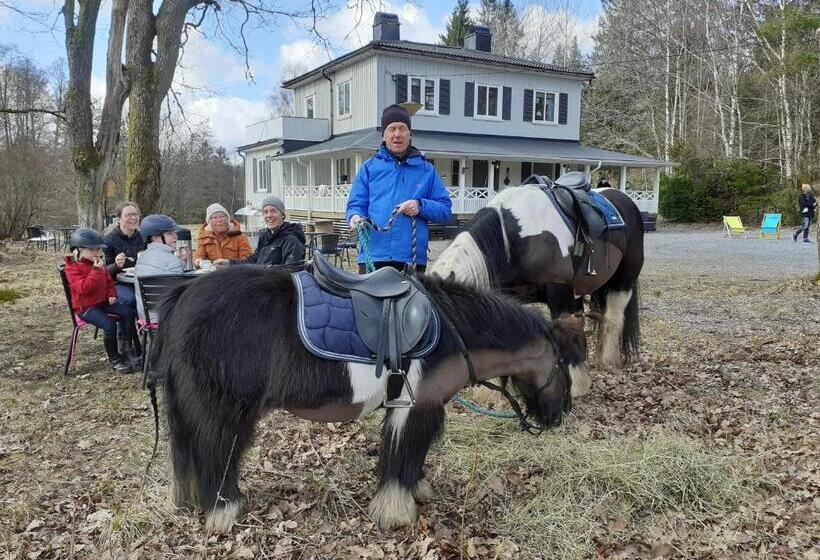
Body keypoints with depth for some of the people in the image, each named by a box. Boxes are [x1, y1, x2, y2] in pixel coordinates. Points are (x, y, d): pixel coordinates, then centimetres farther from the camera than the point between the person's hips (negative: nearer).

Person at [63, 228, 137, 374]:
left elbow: (109, 280, 24)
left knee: (128, 312, -11)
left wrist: (111, 294, 6)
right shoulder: (72, 268, -11)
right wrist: (96, 270, -27)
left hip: (103, 301, 8)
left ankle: (128, 349, -1)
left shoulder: (99, 263, 12)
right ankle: (114, 359, -11)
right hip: (85, 307, -8)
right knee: (109, 325, -29)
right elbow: (84, 288, -25)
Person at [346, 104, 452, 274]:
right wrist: (355, 217, -14)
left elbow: (446, 210, 9)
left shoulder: (426, 170, 12)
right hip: (373, 258, -1)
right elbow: (356, 204, 9)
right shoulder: (370, 167, 12)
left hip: (413, 259, 1)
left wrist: (420, 206, -10)